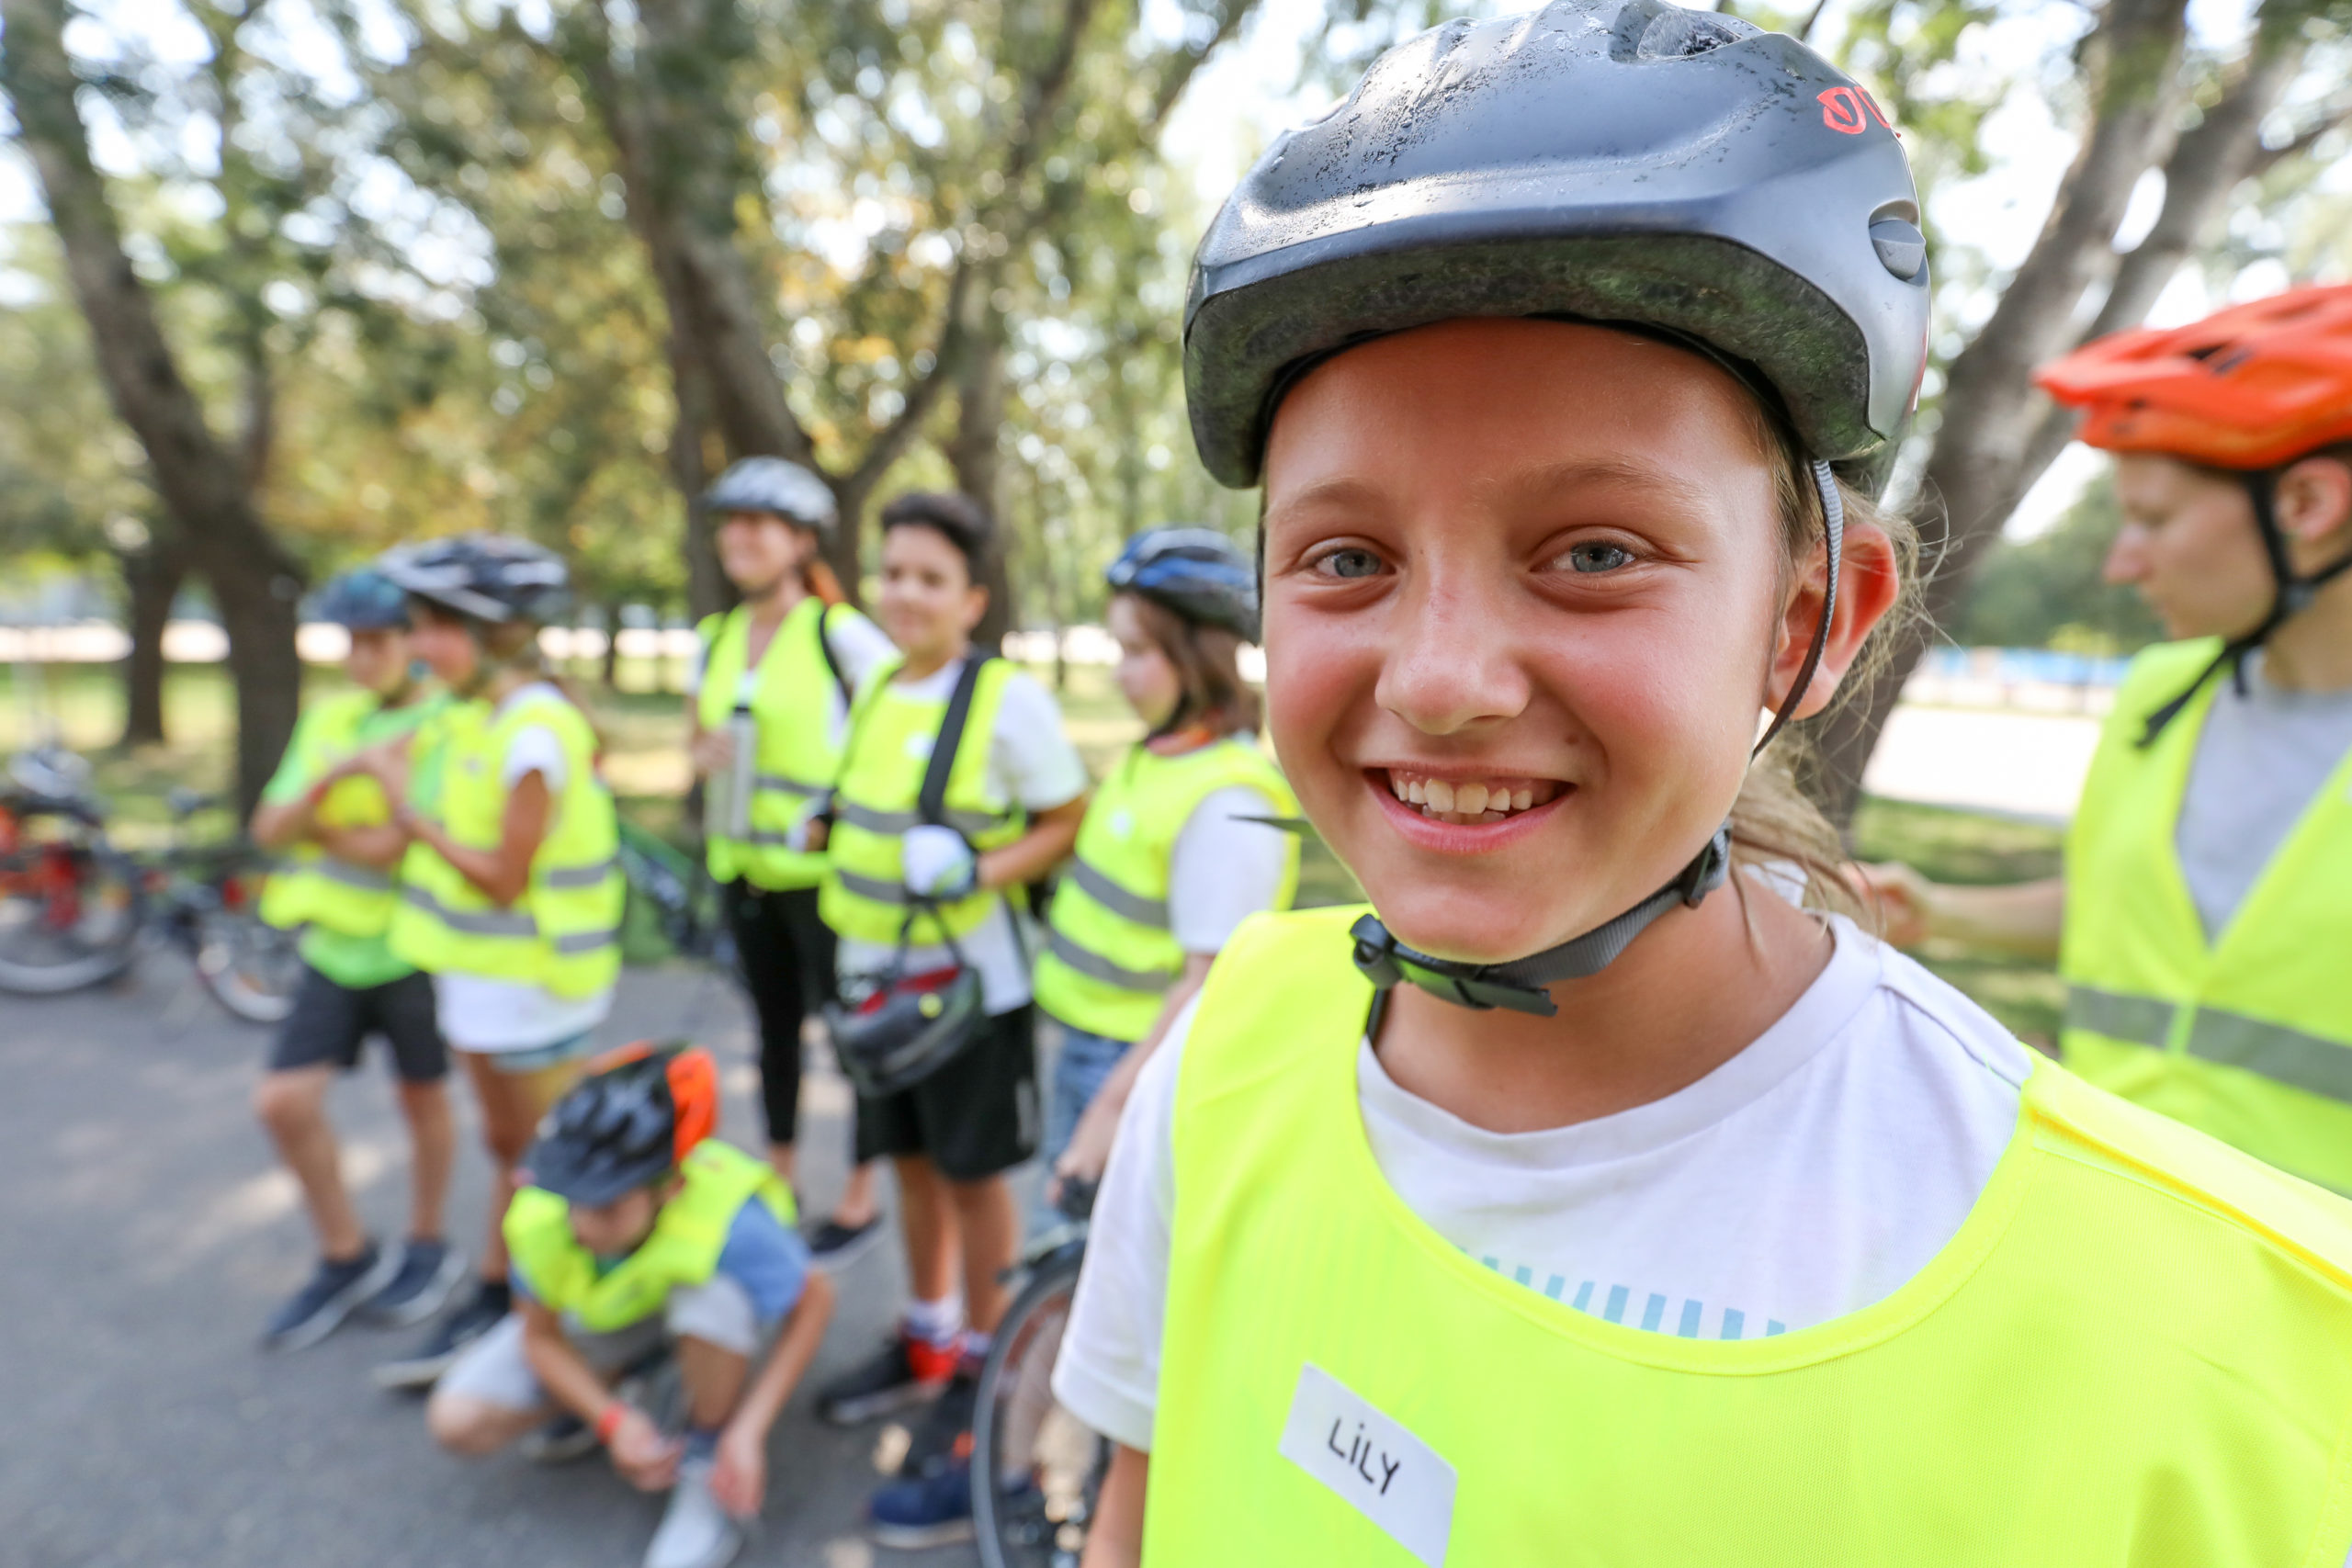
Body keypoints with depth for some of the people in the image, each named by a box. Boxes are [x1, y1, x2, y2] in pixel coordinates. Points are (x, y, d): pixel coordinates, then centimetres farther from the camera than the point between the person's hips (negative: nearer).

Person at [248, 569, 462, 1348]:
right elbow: (271, 828, 1)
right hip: (334, 947, 6)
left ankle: (427, 1248, 34)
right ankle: (347, 1257, 22)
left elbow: (400, 846, -23)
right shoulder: (328, 718, 6)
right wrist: (327, 783, -18)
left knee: (423, 1100, 11)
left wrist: (313, 829, -7)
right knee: (284, 1102, 1)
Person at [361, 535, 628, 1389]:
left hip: (528, 976, -9)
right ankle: (493, 1300, 36)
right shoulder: (471, 716, 5)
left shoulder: (534, 731, -23)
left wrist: (412, 812, -15)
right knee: (510, 1147, 21)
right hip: (478, 967, 9)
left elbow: (505, 879, -21)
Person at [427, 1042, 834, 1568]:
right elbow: (540, 1337, -12)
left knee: (716, 1293, -39)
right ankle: (604, 1391, 14)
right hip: (601, 1319, 3)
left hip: (703, 1314, -3)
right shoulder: (541, 1216, -30)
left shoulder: (727, 1224, -43)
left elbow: (812, 1303, -26)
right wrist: (611, 1420, -25)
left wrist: (749, 1431, -30)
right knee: (459, 1423, -14)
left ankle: (707, 1456, -11)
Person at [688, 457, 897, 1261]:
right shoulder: (717, 638, 10)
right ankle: (778, 1181, 34)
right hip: (744, 868, 7)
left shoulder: (840, 632, -10)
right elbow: (698, 735, 19)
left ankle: (861, 1198, 20)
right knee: (775, 1025, 18)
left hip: (824, 871, -6)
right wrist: (705, 755, -4)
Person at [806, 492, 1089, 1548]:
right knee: (912, 1159, 19)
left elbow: (1070, 824, -13)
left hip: (972, 977, -6)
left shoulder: (1010, 698, -14)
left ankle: (981, 1368, 26)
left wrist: (983, 871, -25)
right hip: (879, 974, 7)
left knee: (974, 1173, 7)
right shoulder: (872, 691, 8)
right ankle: (924, 1339, 39)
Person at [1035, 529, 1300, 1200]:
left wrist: (1114, 1104, -22)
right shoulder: (1153, 755, 5)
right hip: (1085, 1045, 9)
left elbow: (1211, 984, -23)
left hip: (1149, 1066, -8)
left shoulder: (1228, 799, -23)